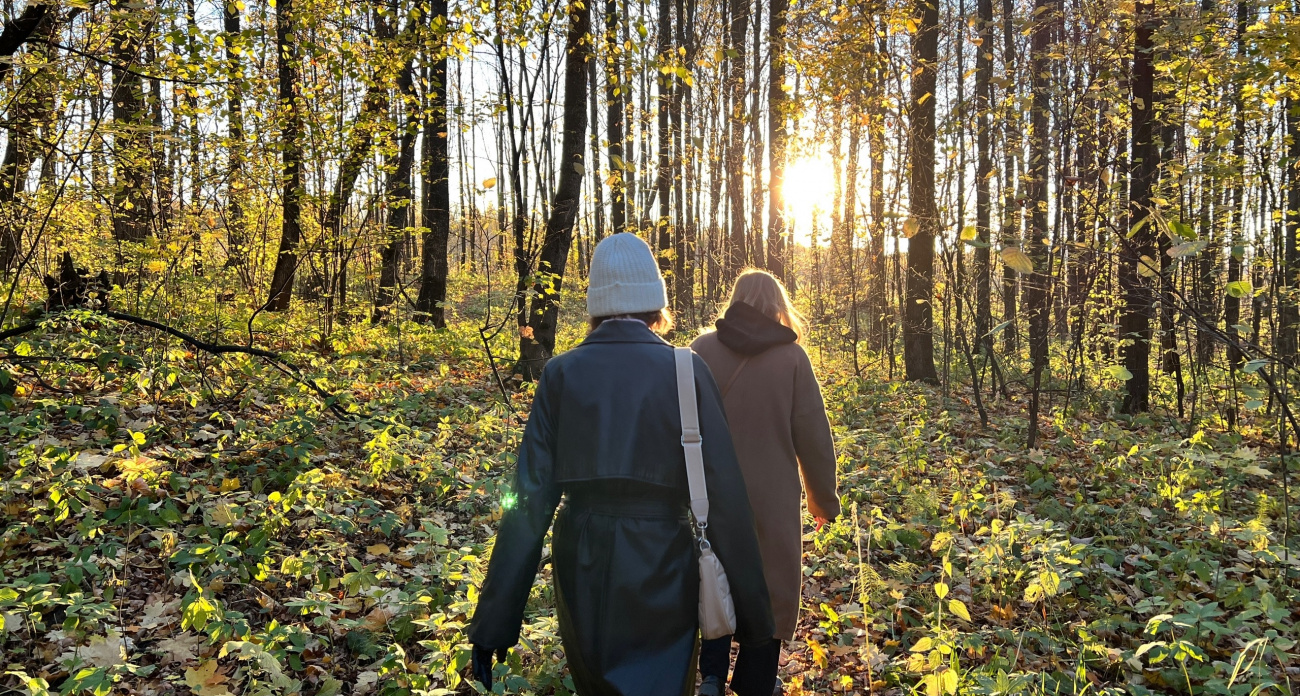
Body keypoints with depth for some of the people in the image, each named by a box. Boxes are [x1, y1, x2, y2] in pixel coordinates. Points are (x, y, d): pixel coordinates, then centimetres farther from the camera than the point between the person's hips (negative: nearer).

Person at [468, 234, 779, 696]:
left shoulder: (562, 374, -3)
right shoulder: (687, 372, -8)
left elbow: (530, 497, -7)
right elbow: (724, 498, -11)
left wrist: (495, 620, -2)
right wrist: (754, 618, -4)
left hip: (581, 574, 3)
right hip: (661, 571, -2)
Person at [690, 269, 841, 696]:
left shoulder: (702, 349, -4)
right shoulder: (791, 356, -7)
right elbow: (813, 437, -4)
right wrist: (824, 498, 8)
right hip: (772, 497, -1)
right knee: (770, 583, 15)